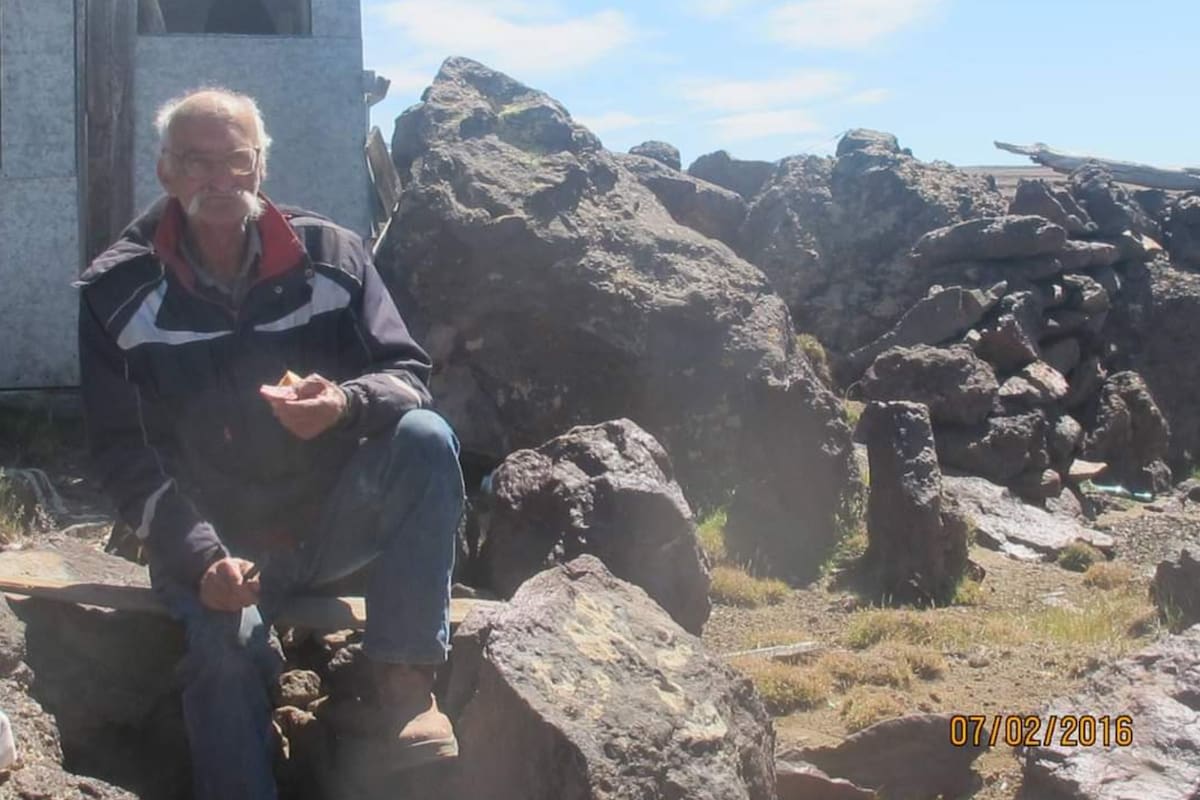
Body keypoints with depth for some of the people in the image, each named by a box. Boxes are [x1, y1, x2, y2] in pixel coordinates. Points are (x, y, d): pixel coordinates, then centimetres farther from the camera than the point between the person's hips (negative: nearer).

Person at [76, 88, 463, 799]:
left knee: (426, 437, -26)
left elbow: (409, 376, -3)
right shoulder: (117, 293, -3)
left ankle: (405, 681, -24)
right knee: (224, 642, -33)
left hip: (337, 518, 2)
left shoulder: (329, 255, 0)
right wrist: (198, 559, -20)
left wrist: (347, 404, -28)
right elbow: (126, 453, -6)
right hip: (215, 542, -1)